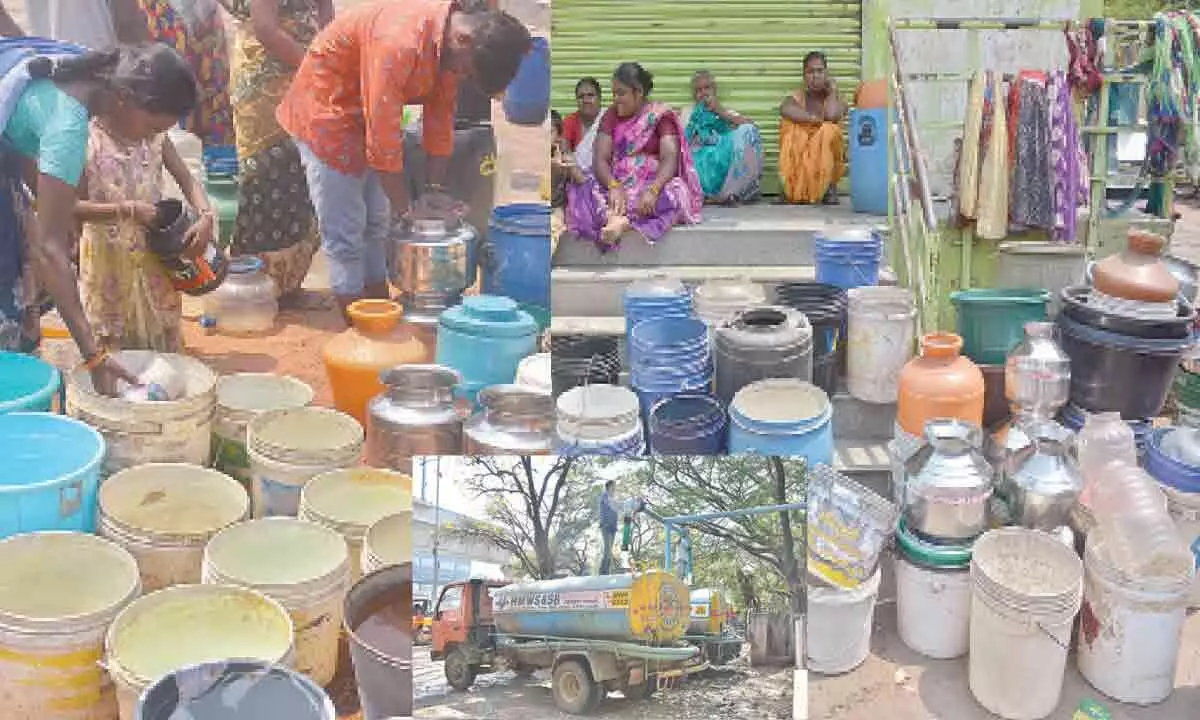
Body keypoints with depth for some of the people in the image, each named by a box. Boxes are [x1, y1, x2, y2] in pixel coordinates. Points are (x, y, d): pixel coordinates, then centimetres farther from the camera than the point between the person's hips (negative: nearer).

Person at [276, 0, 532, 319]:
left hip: (367, 114, 8)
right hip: (325, 105, -8)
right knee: (345, 233, -6)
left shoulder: (450, 41, -11)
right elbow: (383, 135, -32)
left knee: (376, 225, 12)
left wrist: (436, 191, -5)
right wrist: (406, 209, -22)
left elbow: (441, 115, -2)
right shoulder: (399, 41, -37)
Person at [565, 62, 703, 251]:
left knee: (673, 193, -35)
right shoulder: (610, 116, 8)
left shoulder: (661, 116, -1)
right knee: (583, 189, -25)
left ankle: (619, 220, -45)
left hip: (652, 183, -3)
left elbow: (670, 159, -14)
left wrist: (653, 190, -34)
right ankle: (617, 219, -47)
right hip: (617, 183, 3)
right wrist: (614, 187, -26)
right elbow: (600, 159, -3)